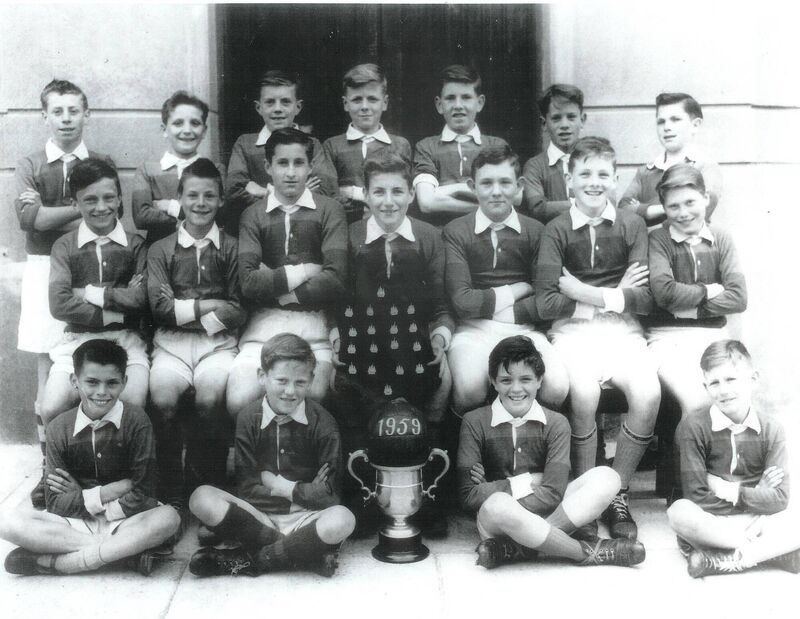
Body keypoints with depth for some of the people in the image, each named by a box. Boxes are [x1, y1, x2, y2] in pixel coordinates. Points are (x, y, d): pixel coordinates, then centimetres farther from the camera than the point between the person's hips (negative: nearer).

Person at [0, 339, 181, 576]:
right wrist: (112, 491, -16)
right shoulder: (59, 429, -2)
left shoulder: (136, 421, -8)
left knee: (168, 518, -32)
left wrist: (81, 498, -11)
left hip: (123, 523, -2)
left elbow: (143, 497, -11)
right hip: (73, 524, 2)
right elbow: (54, 503, -6)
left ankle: (56, 561, -24)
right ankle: (125, 551, -24)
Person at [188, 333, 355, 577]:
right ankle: (305, 551, -20)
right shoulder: (248, 419, -1)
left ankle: (247, 559, -17)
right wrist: (303, 491, -11)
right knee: (202, 498, -24)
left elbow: (328, 497, -9)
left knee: (342, 520, -33)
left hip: (304, 518, -1)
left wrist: (277, 484, -8)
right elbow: (247, 487, -6)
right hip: (258, 514, 2)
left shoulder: (322, 423, -6)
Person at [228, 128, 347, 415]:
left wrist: (273, 283, -2)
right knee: (238, 402, -21)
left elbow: (335, 279, -6)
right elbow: (248, 282, -3)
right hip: (265, 321, 1)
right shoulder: (253, 216, 11)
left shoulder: (329, 210, 7)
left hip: (316, 321, -1)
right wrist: (305, 272, -5)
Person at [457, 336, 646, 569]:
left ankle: (515, 548, -27)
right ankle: (587, 552, -19)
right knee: (496, 506, -38)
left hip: (547, 513, 3)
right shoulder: (474, 422, -2)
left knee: (606, 478, -18)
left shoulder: (555, 424, 2)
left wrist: (494, 488, -15)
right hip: (496, 522, -3)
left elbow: (552, 493, -10)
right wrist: (526, 483, -13)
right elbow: (469, 495, -9)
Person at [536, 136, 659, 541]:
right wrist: (614, 294, -7)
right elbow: (546, 304, -7)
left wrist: (586, 292, -11)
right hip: (572, 330, -2)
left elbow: (645, 300, -1)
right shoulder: (556, 230, 2)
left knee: (648, 393, -25)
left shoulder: (631, 226, 7)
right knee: (584, 394, -30)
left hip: (622, 329, 2)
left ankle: (617, 493, -5)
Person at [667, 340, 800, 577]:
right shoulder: (693, 426, -9)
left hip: (754, 521, 2)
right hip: (709, 519, -2)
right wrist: (755, 495, -11)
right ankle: (773, 550, -23)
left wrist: (731, 491, -17)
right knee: (679, 512, -34)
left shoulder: (771, 429, -1)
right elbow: (697, 497, -15)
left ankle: (718, 559, -24)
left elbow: (779, 498, -9)